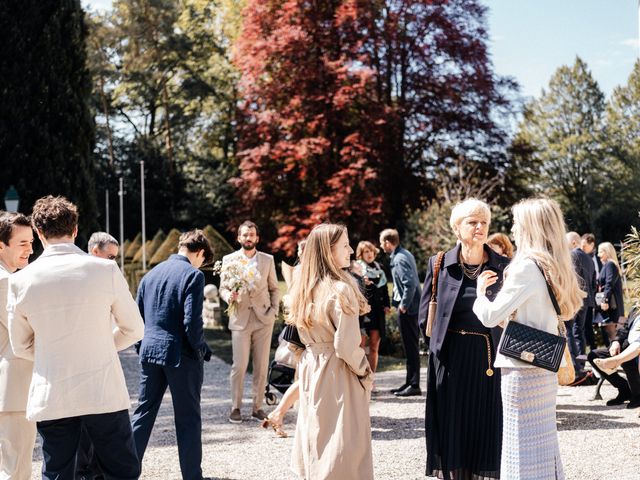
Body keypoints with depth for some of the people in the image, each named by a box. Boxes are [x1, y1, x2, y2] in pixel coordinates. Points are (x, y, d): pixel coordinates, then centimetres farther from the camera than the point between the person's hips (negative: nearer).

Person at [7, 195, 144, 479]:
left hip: (50, 398, 2)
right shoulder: (106, 270, -7)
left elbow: (21, 347, 9)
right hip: (104, 393, -1)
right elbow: (134, 330, 2)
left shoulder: (21, 280, -2)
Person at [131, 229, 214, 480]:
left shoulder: (151, 274, 10)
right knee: (188, 419, 5)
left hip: (150, 351, 6)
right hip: (180, 355, -6)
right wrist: (202, 351, -3)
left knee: (143, 412, 14)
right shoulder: (193, 274, -11)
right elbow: (192, 322, -17)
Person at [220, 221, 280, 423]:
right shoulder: (229, 260, 5)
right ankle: (235, 407, 7)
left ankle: (258, 407, 12)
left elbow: (274, 288, 13)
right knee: (239, 366, -5)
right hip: (240, 319, -2)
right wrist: (229, 296, -16)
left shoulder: (268, 260, 9)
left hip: (264, 319, 2)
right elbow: (223, 287, 6)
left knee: (262, 366, 3)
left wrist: (274, 310, 0)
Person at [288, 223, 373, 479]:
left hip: (310, 368, 8)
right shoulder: (341, 290, -20)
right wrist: (364, 371, -6)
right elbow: (346, 345, -21)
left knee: (316, 433, 18)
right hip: (337, 372, -8)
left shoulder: (303, 287, 4)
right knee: (341, 440, 1)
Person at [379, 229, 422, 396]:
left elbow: (410, 283, -26)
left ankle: (414, 385, 2)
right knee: (411, 346, 14)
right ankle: (410, 382, 22)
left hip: (407, 309, -10)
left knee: (411, 347, -4)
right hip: (411, 306, 10)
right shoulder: (405, 254, 13)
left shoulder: (399, 259, -17)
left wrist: (404, 305, -17)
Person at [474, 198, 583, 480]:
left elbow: (491, 316, -18)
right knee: (542, 440, 15)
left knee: (523, 444, -2)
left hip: (522, 366, -9)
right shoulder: (555, 266, 9)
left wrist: (481, 292, 2)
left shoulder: (527, 266, -17)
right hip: (545, 365, 9)